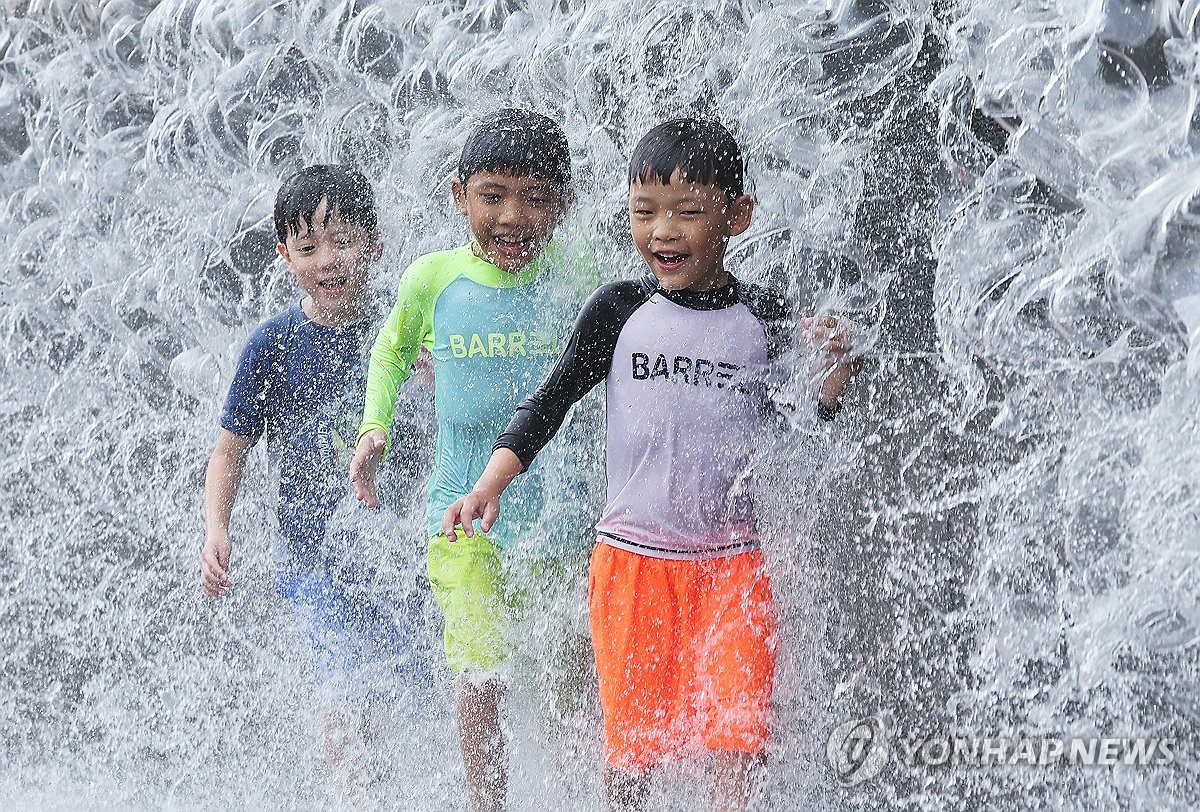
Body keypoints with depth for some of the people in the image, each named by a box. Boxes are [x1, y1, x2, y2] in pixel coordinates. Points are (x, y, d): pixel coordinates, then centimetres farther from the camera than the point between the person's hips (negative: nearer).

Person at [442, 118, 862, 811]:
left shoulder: (766, 318, -2)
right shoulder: (619, 311, -3)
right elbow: (552, 402, 1)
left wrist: (837, 372, -12)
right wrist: (492, 483, -11)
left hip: (733, 560, 0)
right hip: (632, 556, 0)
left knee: (741, 737, -7)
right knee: (632, 733, 10)